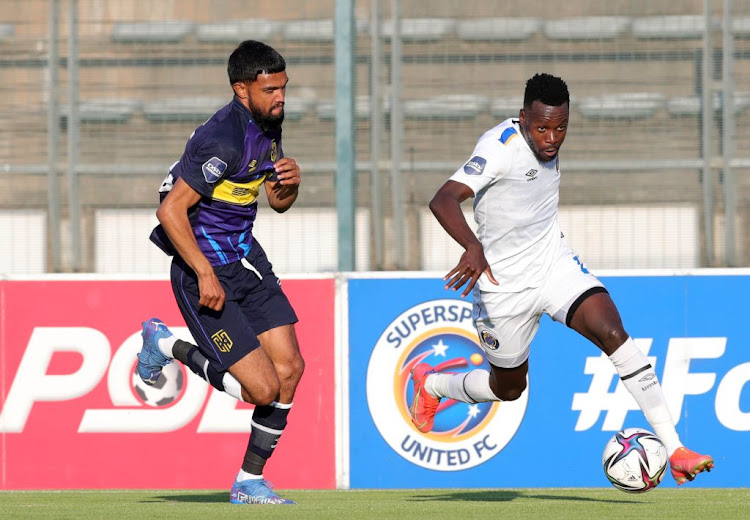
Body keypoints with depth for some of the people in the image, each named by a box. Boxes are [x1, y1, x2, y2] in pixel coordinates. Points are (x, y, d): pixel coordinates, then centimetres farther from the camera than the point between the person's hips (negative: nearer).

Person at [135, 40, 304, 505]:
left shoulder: (268, 124, 6)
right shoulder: (224, 139, -24)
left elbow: (279, 202, 18)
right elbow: (171, 210, -23)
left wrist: (290, 182, -6)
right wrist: (205, 274, -24)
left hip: (247, 260, 9)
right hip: (207, 269, -9)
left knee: (290, 368, 3)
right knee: (263, 388, -10)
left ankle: (250, 482, 15)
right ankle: (166, 345, 11)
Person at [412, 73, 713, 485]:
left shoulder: (548, 143, -1)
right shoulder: (501, 147, -24)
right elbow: (444, 200, -38)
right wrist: (473, 247, -53)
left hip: (556, 265, 5)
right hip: (504, 283, -5)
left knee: (612, 331, -20)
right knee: (508, 388, 12)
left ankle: (674, 450, -23)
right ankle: (429, 385, 45)